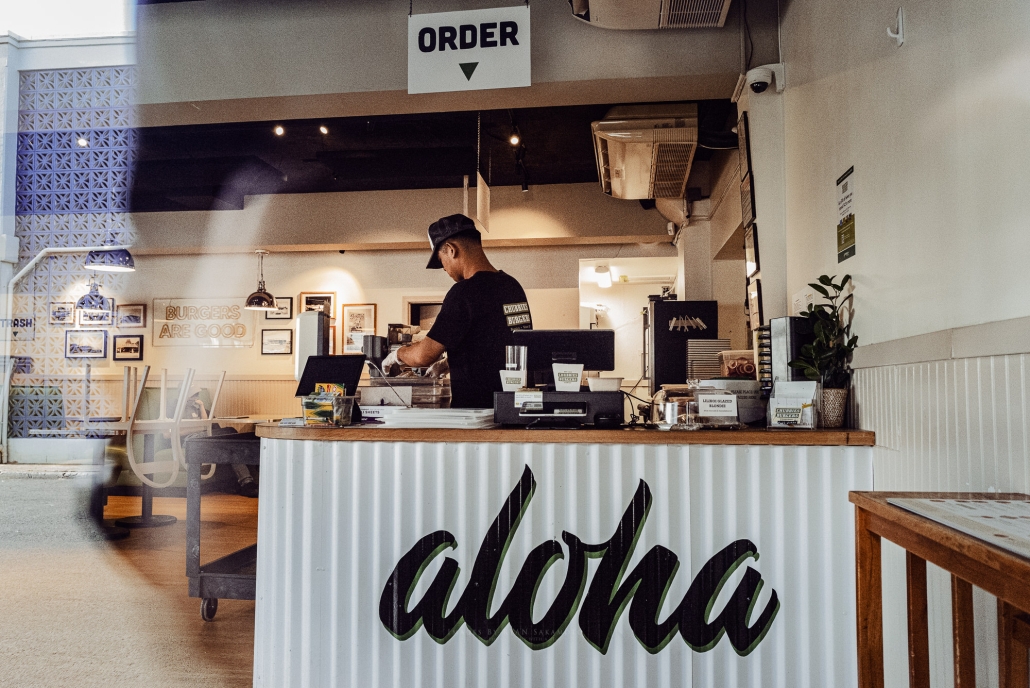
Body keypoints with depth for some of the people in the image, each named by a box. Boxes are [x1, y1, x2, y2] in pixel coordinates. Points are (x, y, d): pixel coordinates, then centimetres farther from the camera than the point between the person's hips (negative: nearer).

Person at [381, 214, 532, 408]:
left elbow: (423, 356, -16)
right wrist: (449, 363, 26)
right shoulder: (514, 285, 9)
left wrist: (397, 354, 5)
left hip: (476, 409, -8)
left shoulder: (465, 292, -16)